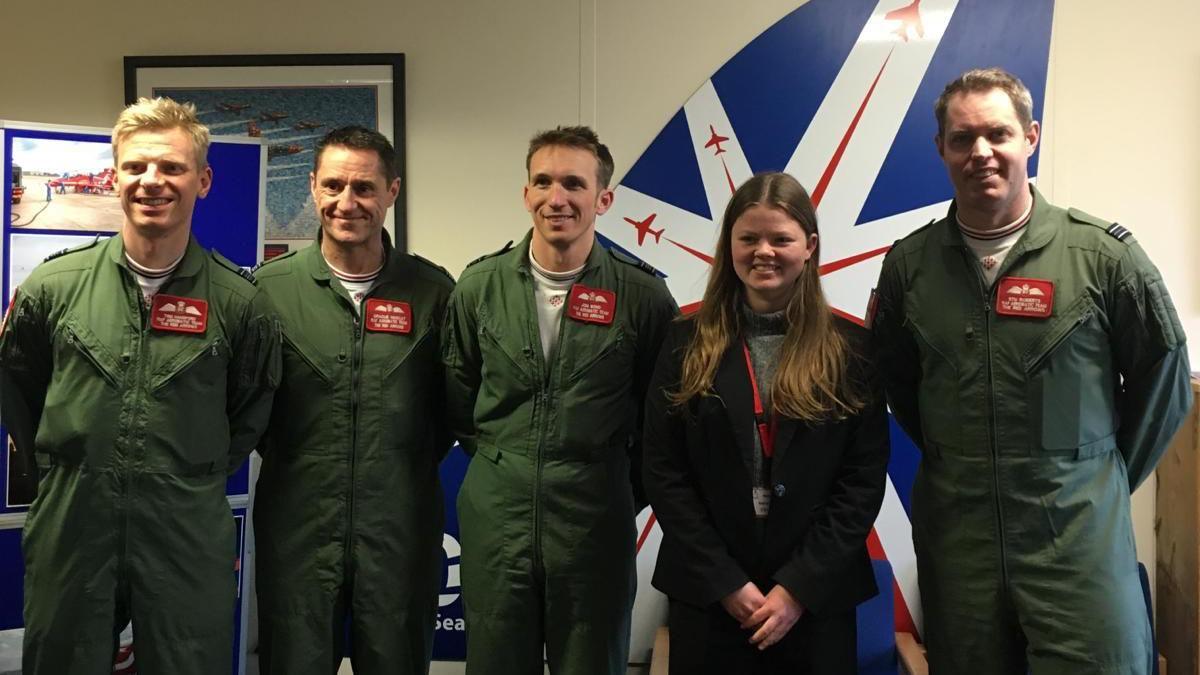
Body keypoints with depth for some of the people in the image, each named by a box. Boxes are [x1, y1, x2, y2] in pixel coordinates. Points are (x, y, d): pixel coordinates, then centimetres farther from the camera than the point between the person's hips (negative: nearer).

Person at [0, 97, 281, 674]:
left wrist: (198, 480, 7)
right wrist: (69, 470, 12)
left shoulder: (239, 301, -5)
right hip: (70, 533, 2)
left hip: (190, 543, -1)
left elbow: (252, 413, 8)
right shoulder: (52, 286, -2)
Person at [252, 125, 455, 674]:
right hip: (296, 530, 0)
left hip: (401, 532, 0)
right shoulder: (270, 285, -2)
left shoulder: (432, 290, -2)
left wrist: (413, 464, 0)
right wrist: (288, 460, 2)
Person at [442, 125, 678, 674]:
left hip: (595, 530, -2)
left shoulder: (643, 295, -7)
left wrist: (627, 490, 7)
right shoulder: (480, 285, 0)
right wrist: (501, 466, 11)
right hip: (495, 523, 2)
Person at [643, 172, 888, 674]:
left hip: (818, 594, 0)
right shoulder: (688, 343, 0)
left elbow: (865, 478, -4)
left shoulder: (849, 348, -1)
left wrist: (799, 586, -11)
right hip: (706, 592, 0)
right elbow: (662, 472, -4)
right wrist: (725, 581, -10)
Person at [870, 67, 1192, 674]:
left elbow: (1163, 379, 4)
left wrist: (1106, 476, 7)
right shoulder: (910, 263, 1)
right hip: (954, 536, 3)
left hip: (1079, 536, -2)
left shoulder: (1103, 253, -6)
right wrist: (956, 466, 11)